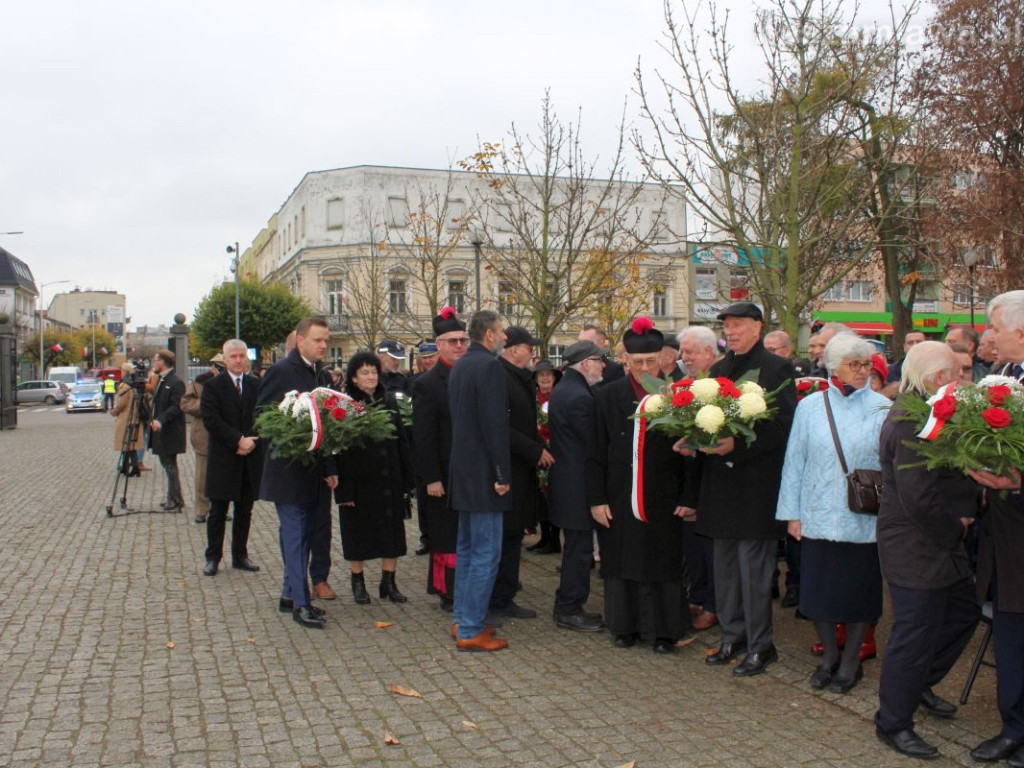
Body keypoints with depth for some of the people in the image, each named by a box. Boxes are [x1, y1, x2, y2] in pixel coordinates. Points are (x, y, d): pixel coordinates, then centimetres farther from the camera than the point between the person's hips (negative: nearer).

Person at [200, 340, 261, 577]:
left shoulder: (256, 385, 7)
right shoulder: (213, 385, -3)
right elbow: (211, 419, -12)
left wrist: (251, 441, -13)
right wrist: (238, 440, -18)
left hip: (250, 457, 3)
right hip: (222, 459, -3)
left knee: (245, 511, 10)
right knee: (218, 511, 5)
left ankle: (240, 556, 20)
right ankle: (213, 558, 14)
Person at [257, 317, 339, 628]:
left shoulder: (321, 374, 12)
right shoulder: (281, 371, -8)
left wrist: (330, 468, 11)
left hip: (317, 471, 7)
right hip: (290, 471, -7)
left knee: (310, 533, 12)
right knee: (294, 535, -2)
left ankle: (289, 595, 24)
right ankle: (300, 602, 4)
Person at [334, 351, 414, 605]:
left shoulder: (389, 401, 6)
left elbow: (401, 441, 8)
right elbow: (338, 450, -9)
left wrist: (407, 478, 3)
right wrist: (343, 489, -14)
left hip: (389, 479, 4)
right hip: (359, 481, -4)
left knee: (392, 530, 7)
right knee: (358, 532, 8)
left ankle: (389, 582, 19)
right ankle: (358, 581, 23)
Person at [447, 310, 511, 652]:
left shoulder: (460, 366, 13)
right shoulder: (489, 367, -15)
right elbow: (495, 424, -21)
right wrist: (503, 475, -17)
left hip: (464, 468, 10)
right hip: (483, 471, -10)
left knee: (467, 548, 17)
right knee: (486, 553, -4)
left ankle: (462, 620, 24)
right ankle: (470, 630, -1)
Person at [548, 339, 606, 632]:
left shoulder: (561, 390, 11)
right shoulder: (580, 397, -21)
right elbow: (593, 444, -18)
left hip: (564, 476, 11)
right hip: (578, 484, -10)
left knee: (575, 545, 18)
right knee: (579, 547, -1)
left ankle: (567, 605, 26)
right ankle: (570, 610, 8)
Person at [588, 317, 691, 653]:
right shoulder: (608, 396, 2)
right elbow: (595, 453, 3)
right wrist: (596, 498, -1)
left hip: (665, 502, -1)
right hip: (620, 500, 1)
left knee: (663, 565, 6)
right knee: (622, 564, 9)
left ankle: (665, 631, 20)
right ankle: (625, 626, 24)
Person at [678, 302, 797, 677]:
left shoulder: (777, 369, -6)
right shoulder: (718, 369, 14)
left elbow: (782, 425, -15)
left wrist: (738, 445, -24)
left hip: (755, 484, -7)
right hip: (720, 484, 7)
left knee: (753, 568, -1)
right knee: (725, 566, 13)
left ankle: (760, 645, 11)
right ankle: (733, 635, 26)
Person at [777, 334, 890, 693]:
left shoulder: (882, 409, -1)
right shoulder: (810, 407, 2)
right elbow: (794, 461, 4)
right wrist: (792, 513, 1)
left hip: (864, 521, -1)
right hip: (818, 517, 1)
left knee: (859, 592, 8)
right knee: (818, 589, 8)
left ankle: (851, 660, 27)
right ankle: (829, 654, 30)